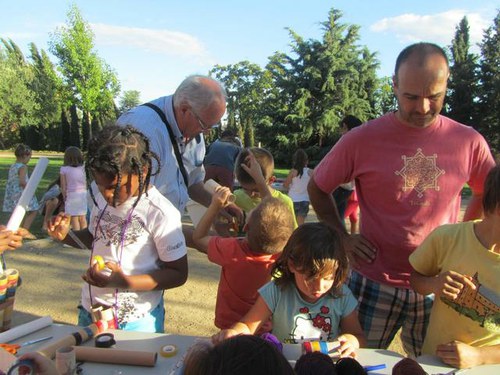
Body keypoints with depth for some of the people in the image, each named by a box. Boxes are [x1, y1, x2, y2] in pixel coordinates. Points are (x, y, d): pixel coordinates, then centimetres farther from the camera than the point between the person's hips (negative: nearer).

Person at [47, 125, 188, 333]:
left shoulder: (161, 213, -22)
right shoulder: (101, 198, -2)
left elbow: (178, 274, -17)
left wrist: (125, 282, -28)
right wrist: (66, 235, -3)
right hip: (90, 312, 6)